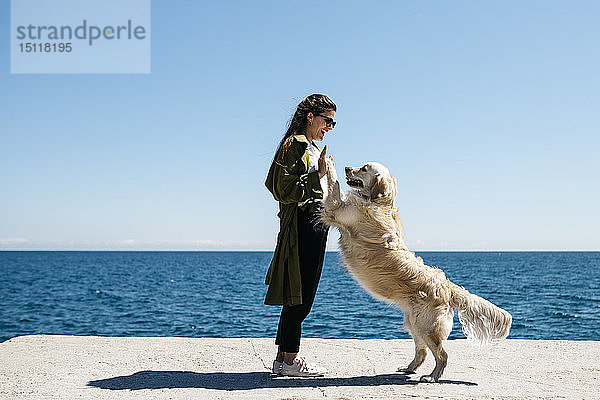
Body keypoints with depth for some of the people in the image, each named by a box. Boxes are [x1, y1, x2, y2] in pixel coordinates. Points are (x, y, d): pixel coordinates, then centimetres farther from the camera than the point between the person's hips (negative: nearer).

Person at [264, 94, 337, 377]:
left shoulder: (312, 148, 23)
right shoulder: (294, 145, -8)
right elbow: (286, 192, -16)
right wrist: (318, 176, -18)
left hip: (315, 225, 10)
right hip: (302, 224, -10)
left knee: (297, 297, 10)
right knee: (299, 295, -8)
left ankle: (283, 358, 16)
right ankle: (289, 360, 0)